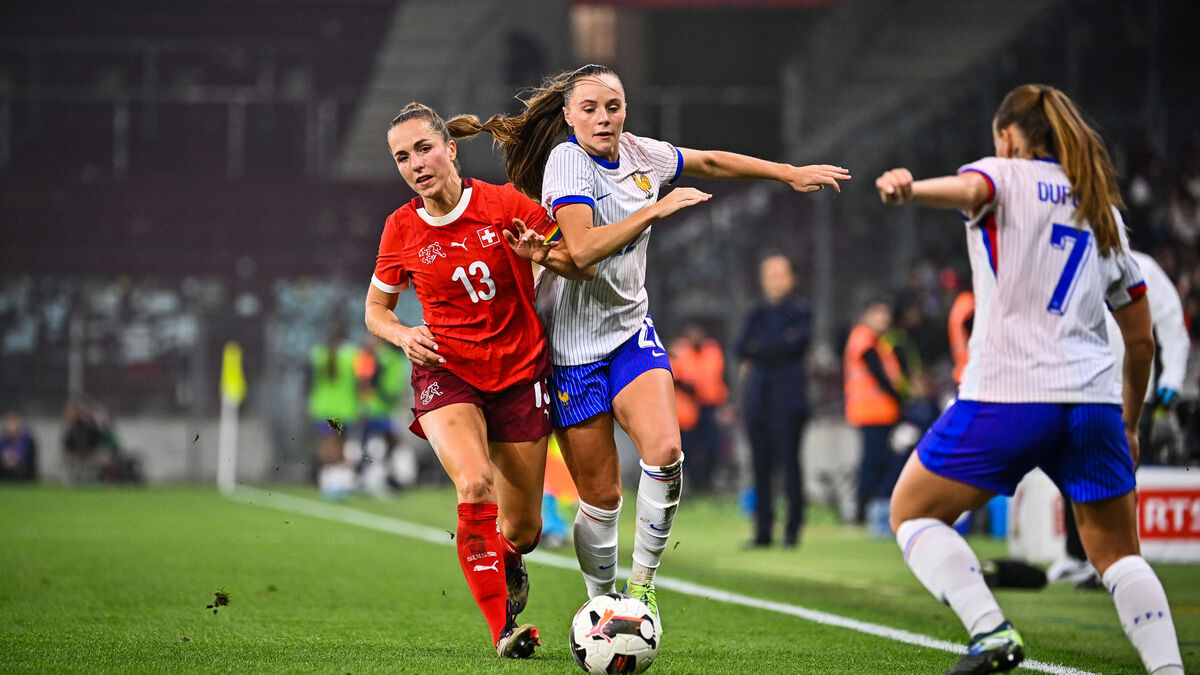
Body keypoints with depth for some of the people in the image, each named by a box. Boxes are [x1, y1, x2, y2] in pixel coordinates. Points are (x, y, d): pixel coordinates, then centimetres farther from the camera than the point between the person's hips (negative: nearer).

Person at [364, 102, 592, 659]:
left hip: (520, 372, 0)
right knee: (475, 484, -29)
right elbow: (375, 309, 12)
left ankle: (506, 563, 44)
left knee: (522, 529, 4)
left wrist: (543, 256, -21)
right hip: (446, 373, 0)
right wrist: (403, 336, -10)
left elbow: (585, 263, 0)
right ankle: (503, 629, -23)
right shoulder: (401, 230, -3)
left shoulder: (506, 206, -8)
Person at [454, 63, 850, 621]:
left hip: (630, 329, 5)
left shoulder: (640, 153, 4)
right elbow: (582, 249, -30)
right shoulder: (567, 161, -15)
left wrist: (790, 173, 25)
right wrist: (657, 208, -28)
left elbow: (711, 163, 23)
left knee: (664, 451, -21)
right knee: (601, 496, -3)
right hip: (573, 346, -5)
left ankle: (643, 581, -4)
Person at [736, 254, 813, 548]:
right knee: (761, 465, 2)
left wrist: (758, 350, -3)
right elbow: (743, 348, 5)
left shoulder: (800, 311, 3)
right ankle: (763, 531, 6)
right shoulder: (757, 313, 18)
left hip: (788, 399, -4)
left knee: (789, 462, -9)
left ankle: (793, 528, -5)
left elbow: (797, 342, -12)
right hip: (757, 398, 4)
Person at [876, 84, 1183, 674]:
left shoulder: (1006, 175, 8)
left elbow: (970, 190, -20)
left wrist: (909, 189, -42)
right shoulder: (1106, 212, 23)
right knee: (1116, 554, 14)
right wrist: (1129, 424, 36)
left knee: (912, 514, 9)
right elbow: (1141, 340, 24)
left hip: (1006, 394, -5)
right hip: (1094, 399, 5)